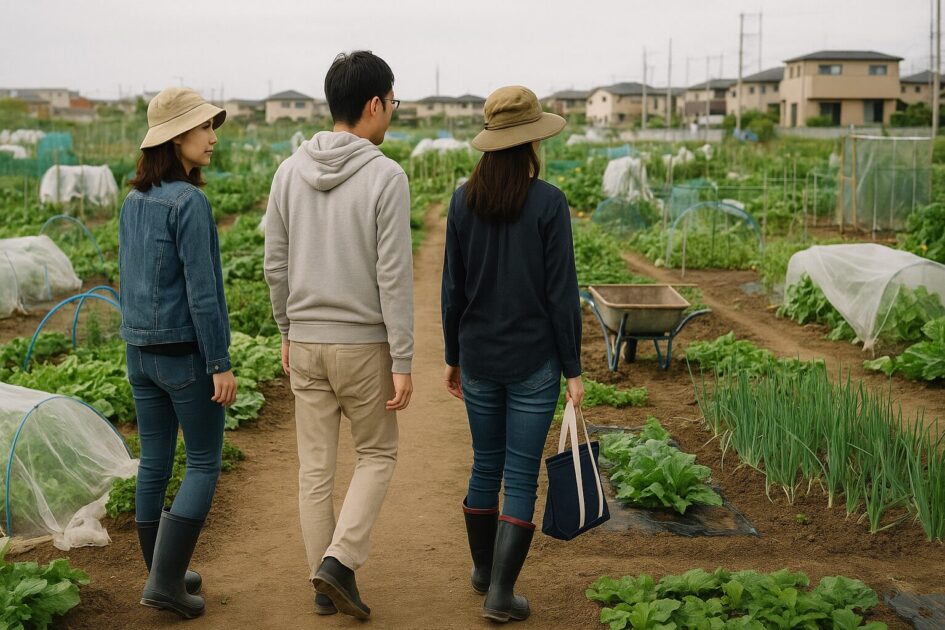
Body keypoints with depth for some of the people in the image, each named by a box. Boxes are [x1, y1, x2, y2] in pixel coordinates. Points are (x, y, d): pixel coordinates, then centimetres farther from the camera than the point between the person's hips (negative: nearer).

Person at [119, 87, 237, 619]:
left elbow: (130, 280, 13)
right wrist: (221, 364, -15)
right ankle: (165, 581, 1)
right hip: (187, 353, -7)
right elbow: (201, 290, -20)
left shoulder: (134, 202, 7)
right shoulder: (190, 203, -18)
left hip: (142, 351, 7)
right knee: (204, 465, 5)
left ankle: (165, 575, 25)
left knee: (155, 463, 13)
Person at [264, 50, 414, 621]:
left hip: (306, 342, 4)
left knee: (316, 466, 11)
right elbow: (394, 279, -16)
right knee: (378, 455, 14)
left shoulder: (290, 173, 0)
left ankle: (326, 584, 18)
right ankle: (339, 559, -1)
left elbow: (276, 264, 5)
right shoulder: (386, 176, -15)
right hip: (363, 344, -4)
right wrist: (403, 364, -11)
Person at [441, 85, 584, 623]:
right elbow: (561, 293, -11)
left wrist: (454, 357, 14)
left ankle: (484, 569, 35)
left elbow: (453, 289, 4)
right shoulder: (548, 202, -12)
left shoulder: (464, 200, 0)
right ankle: (500, 594, 4)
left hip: (479, 358, 4)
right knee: (522, 478, 4)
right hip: (534, 361, -4)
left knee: (486, 466, 19)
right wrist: (574, 369, -5)